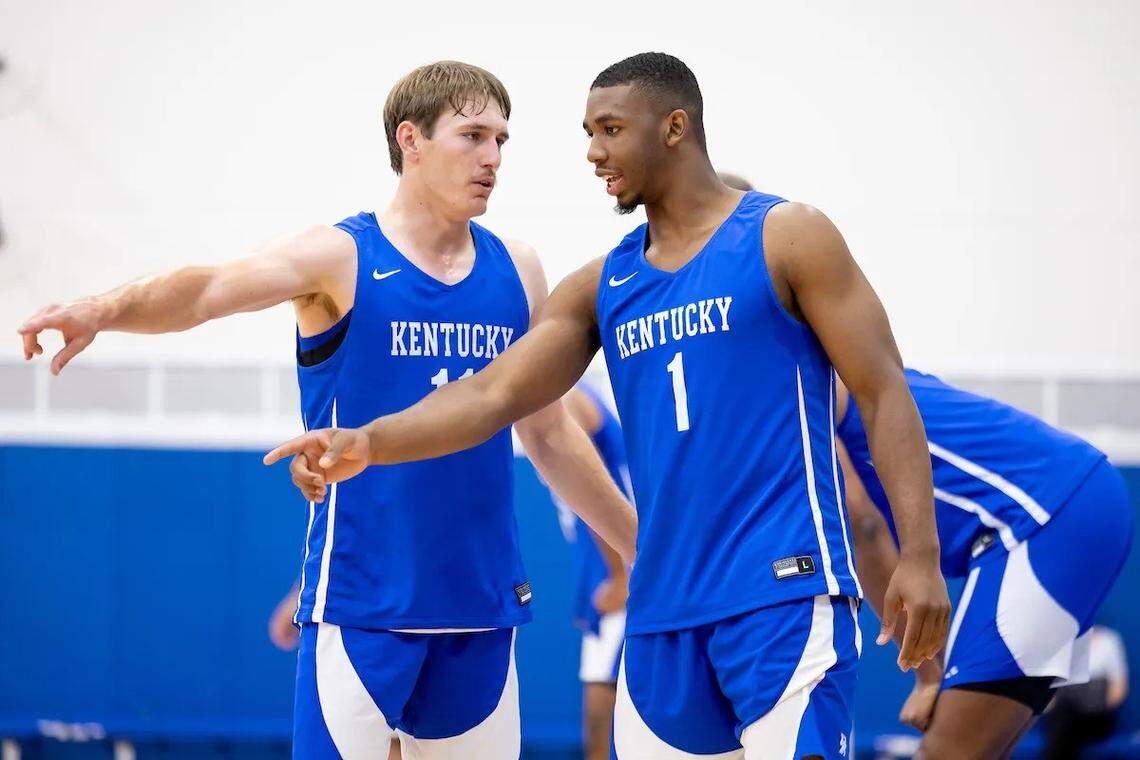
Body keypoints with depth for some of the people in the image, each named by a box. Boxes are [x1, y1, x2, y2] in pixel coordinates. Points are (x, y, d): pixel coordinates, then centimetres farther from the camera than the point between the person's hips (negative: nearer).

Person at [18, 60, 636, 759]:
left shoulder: (515, 273, 9)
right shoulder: (340, 257, -4)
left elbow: (550, 434, 20)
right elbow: (211, 288, -22)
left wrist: (641, 545, 23)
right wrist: (107, 309, -42)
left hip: (481, 607, 5)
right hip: (361, 603, -5)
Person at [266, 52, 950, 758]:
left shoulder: (784, 237, 0)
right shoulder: (603, 287, 15)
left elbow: (884, 392, -4)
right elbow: (494, 393, 6)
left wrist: (920, 555, -13)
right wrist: (370, 442, -12)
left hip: (786, 594, -6)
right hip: (665, 610, 6)